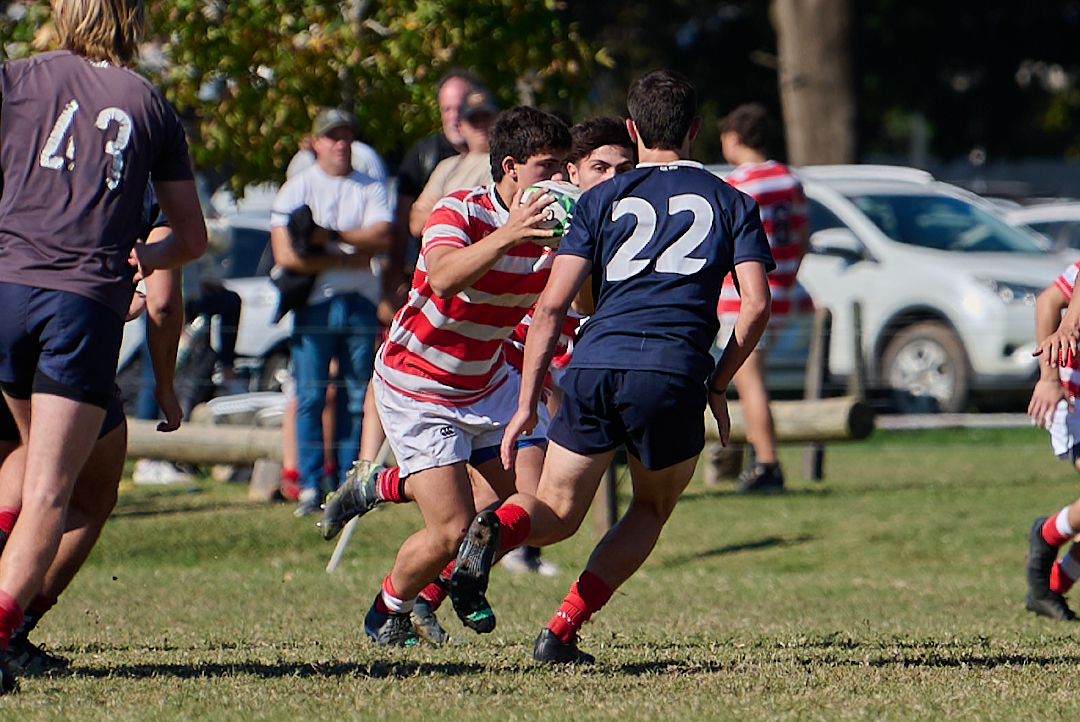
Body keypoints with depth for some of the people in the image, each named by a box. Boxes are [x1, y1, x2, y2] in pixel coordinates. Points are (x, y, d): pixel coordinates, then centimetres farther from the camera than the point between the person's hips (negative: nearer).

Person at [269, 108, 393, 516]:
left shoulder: (370, 189, 10)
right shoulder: (297, 189, 3)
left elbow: (381, 238, -7)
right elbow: (286, 255, -8)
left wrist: (331, 235, -15)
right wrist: (348, 259, -8)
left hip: (361, 303, 2)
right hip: (315, 303, -2)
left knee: (358, 398, 2)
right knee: (310, 398, -6)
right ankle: (310, 487, -3)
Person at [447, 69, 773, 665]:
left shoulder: (602, 200, 17)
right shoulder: (730, 202, 17)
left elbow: (551, 306, 6)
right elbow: (756, 305, 4)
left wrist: (526, 403, 7)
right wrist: (718, 384, 16)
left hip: (592, 368, 1)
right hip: (672, 374, -1)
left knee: (557, 511, 13)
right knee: (651, 509, 22)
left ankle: (498, 528, -23)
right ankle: (562, 631, 7)